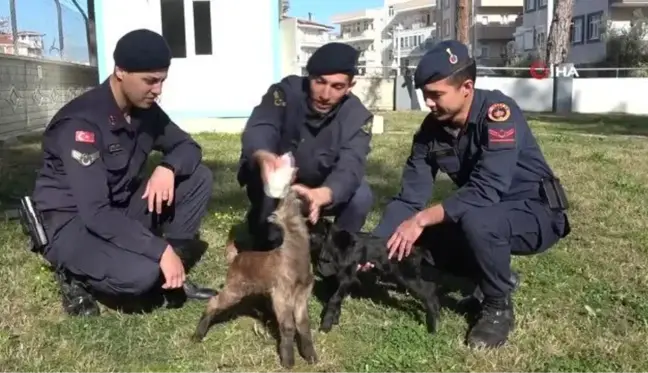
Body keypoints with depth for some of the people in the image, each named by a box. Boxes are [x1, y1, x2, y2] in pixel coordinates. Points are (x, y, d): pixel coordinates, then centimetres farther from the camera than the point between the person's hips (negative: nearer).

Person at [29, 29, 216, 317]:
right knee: (141, 274, -35)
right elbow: (95, 212, -33)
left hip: (121, 207, 8)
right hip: (72, 222, -7)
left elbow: (188, 146, 6)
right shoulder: (82, 122, -27)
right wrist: (161, 251, -34)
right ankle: (75, 275, -1)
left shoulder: (145, 110, -4)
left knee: (199, 177, -8)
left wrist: (168, 168, -19)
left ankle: (170, 275, -1)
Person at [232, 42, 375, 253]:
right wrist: (264, 157, -66)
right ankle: (265, 247, -9)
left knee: (361, 195, -26)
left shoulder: (357, 117, -20)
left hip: (322, 190, 1)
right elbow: (258, 131, -39)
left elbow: (349, 168, -36)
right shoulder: (287, 92, -23)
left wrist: (321, 195, -59)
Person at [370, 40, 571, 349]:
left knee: (476, 220, -36)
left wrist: (424, 218, -41)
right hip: (481, 214, 7)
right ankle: (498, 275, 13)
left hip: (535, 213, -7)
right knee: (413, 239, -7)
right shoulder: (431, 128, -6)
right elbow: (410, 196, -9)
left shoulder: (498, 113, -26)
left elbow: (486, 189, -36)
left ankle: (498, 306, -9)